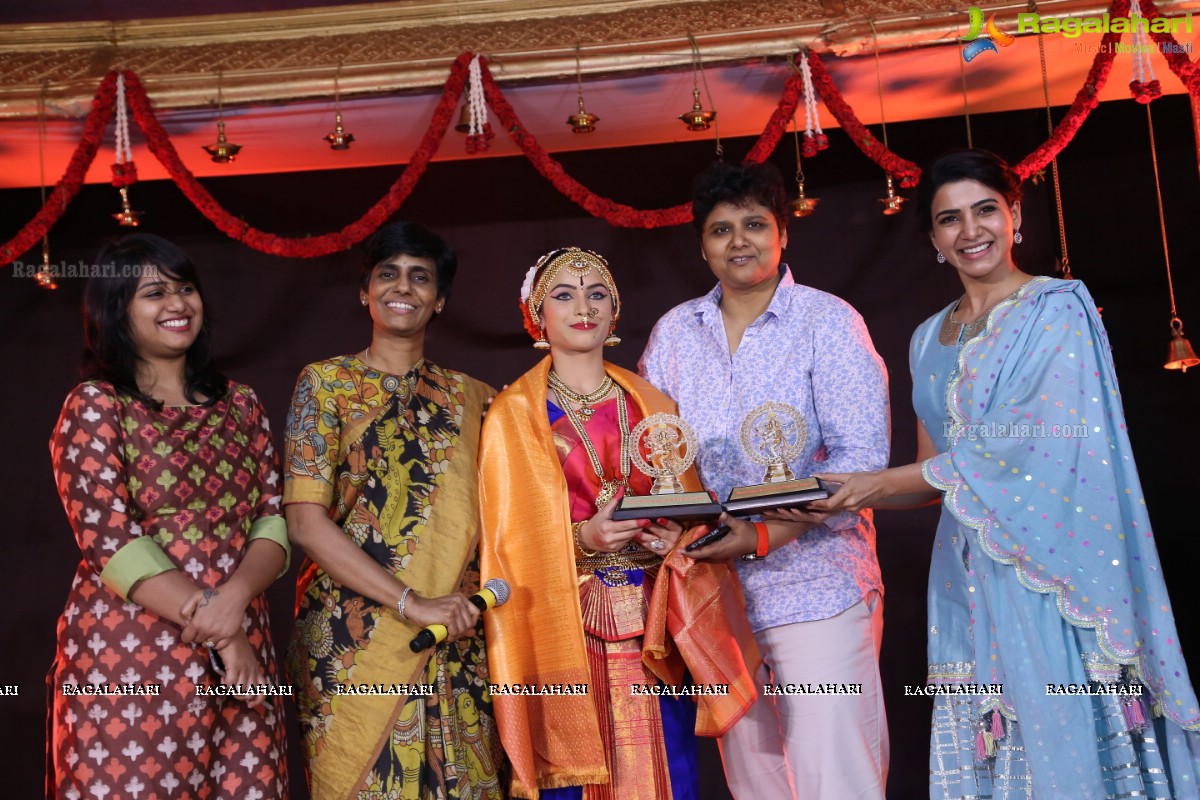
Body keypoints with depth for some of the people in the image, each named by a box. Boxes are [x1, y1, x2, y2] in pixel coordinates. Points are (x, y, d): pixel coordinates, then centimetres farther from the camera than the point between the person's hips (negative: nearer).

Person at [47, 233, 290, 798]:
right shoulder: (94, 406, -1)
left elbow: (274, 522, 5)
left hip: (241, 655, 4)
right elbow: (110, 543, -10)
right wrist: (220, 633, -15)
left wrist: (233, 598, -15)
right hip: (129, 660, -4)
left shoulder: (239, 404, 12)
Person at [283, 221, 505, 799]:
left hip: (458, 643, 3)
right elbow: (305, 520, -10)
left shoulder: (469, 397, 10)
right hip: (354, 642, -3)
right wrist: (412, 603, -16)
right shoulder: (327, 383, 0)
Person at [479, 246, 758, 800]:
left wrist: (678, 537, -8)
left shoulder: (653, 406, 12)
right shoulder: (514, 414, 2)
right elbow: (513, 540, -2)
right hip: (568, 630, -3)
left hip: (656, 630, 3)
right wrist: (583, 538, -18)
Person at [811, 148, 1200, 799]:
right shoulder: (929, 340, 14)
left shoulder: (1057, 310, -3)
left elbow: (1043, 446, -14)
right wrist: (843, 497, -2)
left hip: (1050, 567, -5)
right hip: (968, 572, 5)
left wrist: (887, 483, -11)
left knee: (1067, 744, -3)